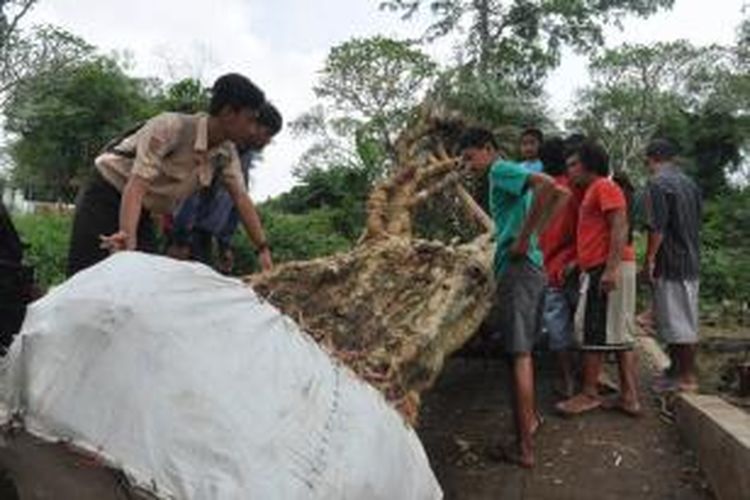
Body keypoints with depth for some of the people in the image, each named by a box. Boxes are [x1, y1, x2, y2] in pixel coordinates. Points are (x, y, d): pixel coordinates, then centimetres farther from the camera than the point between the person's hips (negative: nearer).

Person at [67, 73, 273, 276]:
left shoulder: (226, 154, -7)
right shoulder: (171, 128, -27)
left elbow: (241, 199, -7)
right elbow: (137, 185, -35)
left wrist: (263, 249, -15)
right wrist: (127, 237, -49)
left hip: (142, 213, 7)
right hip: (104, 199, -7)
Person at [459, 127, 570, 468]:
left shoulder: (501, 171, -7)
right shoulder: (510, 175, 20)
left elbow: (550, 188, -25)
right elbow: (560, 194, 26)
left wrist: (523, 239, -20)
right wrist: (534, 233, 15)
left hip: (516, 269, -10)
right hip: (533, 267, 10)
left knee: (519, 354, -8)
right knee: (524, 350, 21)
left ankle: (524, 449, -5)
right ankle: (530, 417, 36)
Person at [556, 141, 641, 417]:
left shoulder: (604, 187, -6)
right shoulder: (592, 192, 24)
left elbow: (620, 227, -17)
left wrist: (611, 269, -25)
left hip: (605, 269, -10)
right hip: (600, 269, 10)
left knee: (593, 332, -6)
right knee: (618, 334, 8)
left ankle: (589, 394, 1)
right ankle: (629, 397, 12)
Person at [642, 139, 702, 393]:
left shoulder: (657, 184, -13)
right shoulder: (689, 183, 13)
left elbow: (657, 227, -20)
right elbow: (696, 223, 18)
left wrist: (649, 259, -14)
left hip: (670, 262, -9)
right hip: (691, 260, 9)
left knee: (676, 322, -2)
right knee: (687, 319, 14)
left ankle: (687, 377, 4)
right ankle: (679, 370, 24)